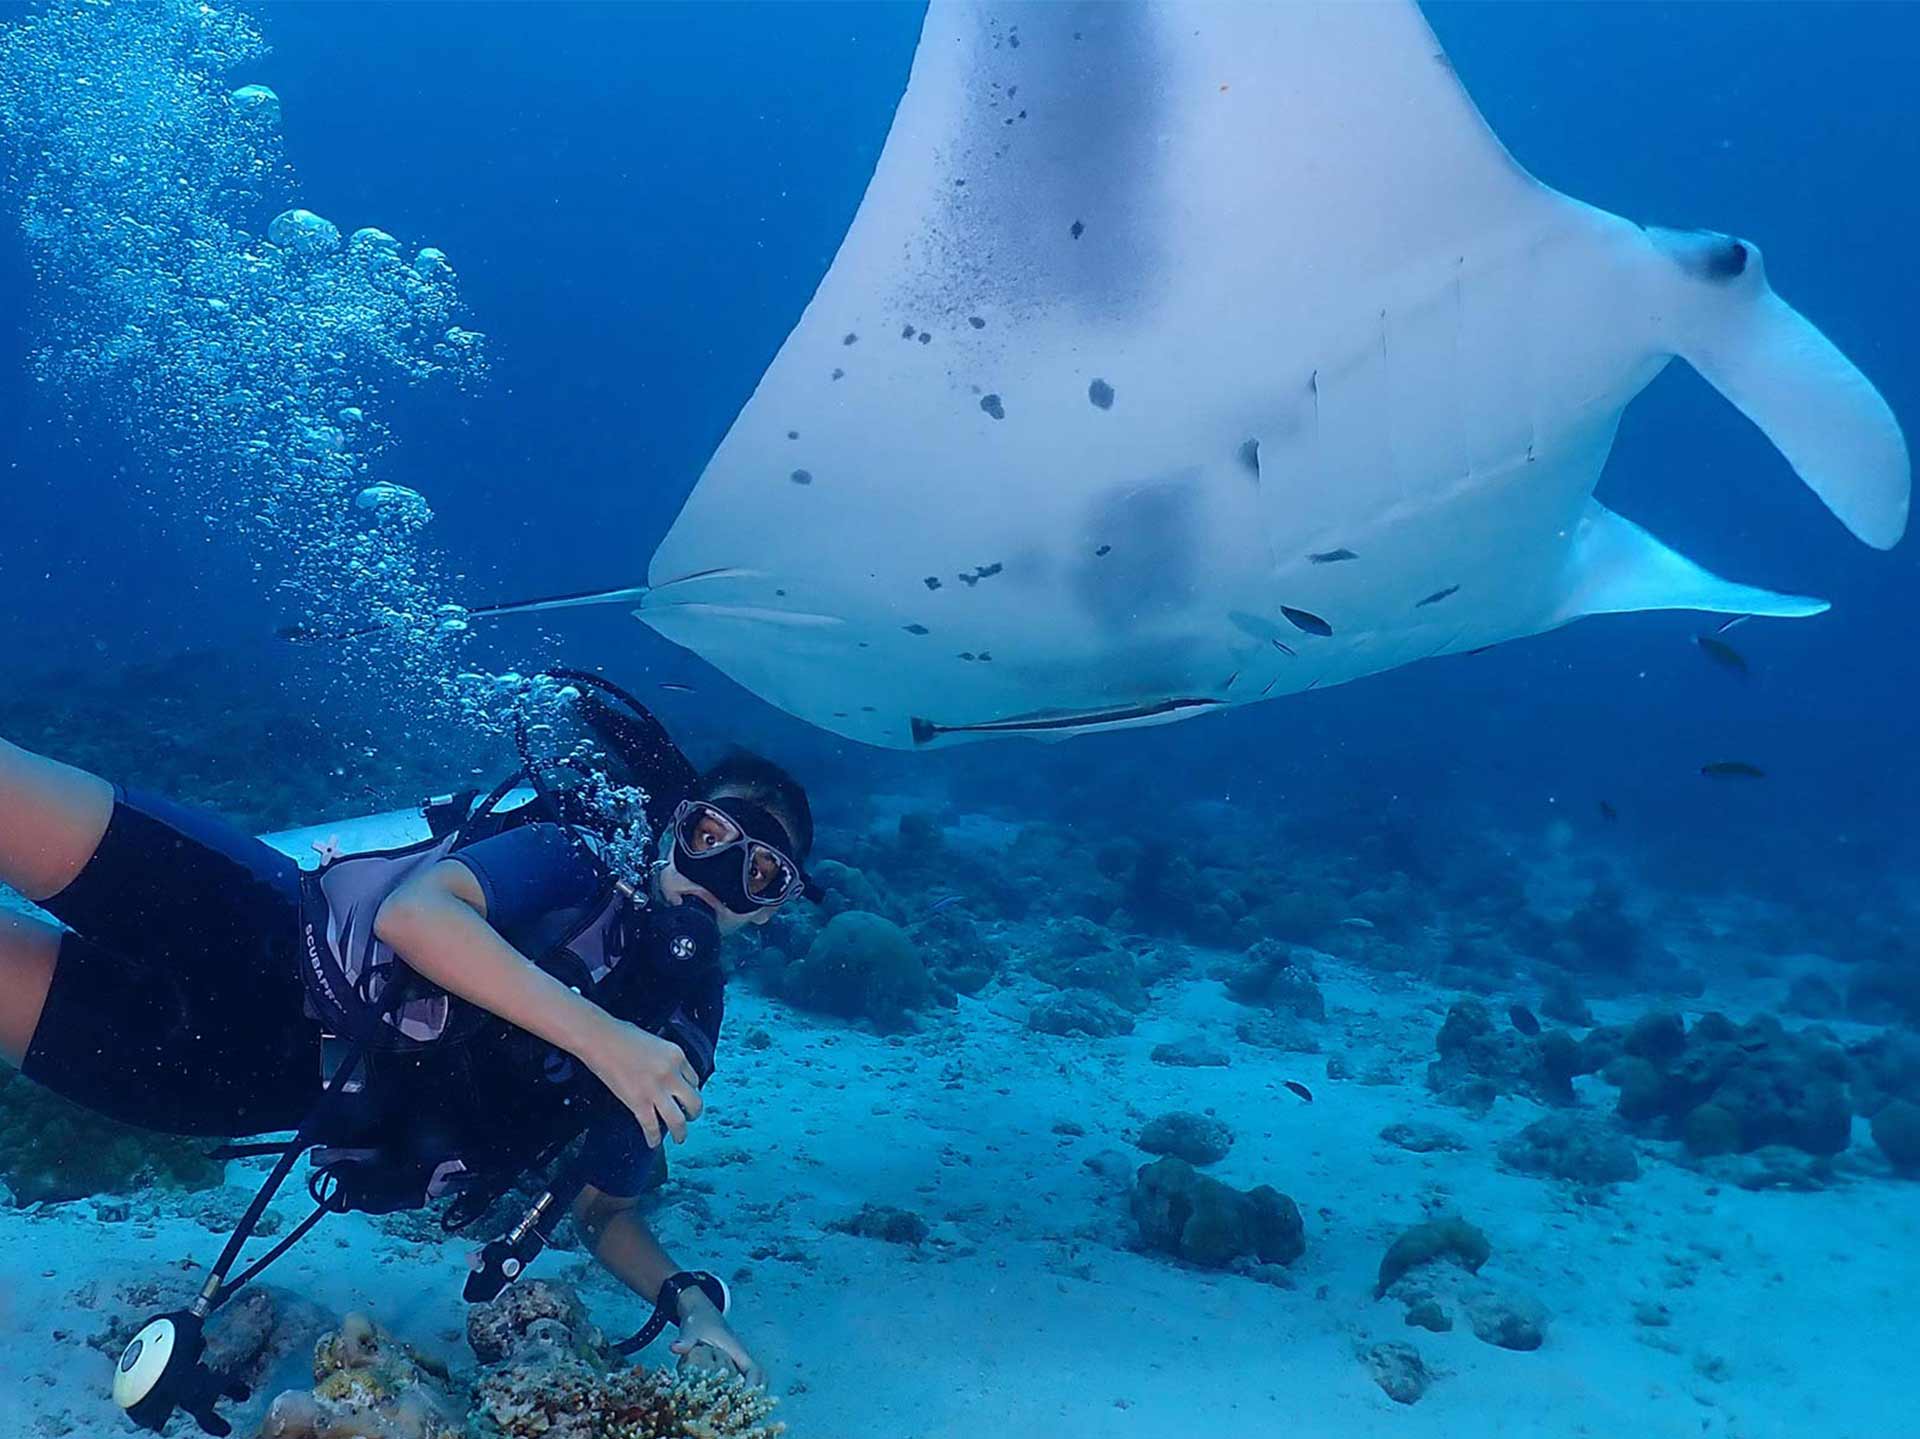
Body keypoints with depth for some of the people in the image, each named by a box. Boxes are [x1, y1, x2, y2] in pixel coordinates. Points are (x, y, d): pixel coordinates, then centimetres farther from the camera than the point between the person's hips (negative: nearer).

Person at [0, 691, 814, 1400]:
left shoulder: (676, 1037, 1)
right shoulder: (577, 859, -10)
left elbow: (603, 1210, 10)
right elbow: (414, 911, -28)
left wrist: (686, 1300, -11)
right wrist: (600, 1037, -35)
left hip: (280, 1086, 2)